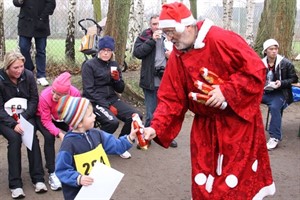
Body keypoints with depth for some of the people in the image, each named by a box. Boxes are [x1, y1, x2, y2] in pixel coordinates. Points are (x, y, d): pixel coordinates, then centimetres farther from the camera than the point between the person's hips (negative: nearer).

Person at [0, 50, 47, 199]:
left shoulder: (28, 75, -7)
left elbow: (34, 99, -3)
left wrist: (23, 118, -17)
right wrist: (13, 124, -26)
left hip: (26, 115, 2)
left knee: (32, 136, -26)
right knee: (14, 138, -29)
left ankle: (38, 178, -20)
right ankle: (15, 184, -24)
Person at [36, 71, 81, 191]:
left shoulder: (75, 93, -30)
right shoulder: (45, 96, -36)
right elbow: (46, 121, -29)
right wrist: (59, 133, -41)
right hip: (44, 118, -3)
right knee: (49, 137, -31)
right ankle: (52, 173, -20)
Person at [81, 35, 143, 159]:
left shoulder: (114, 65, 10)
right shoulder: (89, 65, -6)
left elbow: (120, 89, 12)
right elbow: (89, 90, -12)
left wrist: (117, 79, -11)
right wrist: (107, 106, -18)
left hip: (112, 99, 6)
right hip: (95, 101, -6)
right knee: (112, 121, -32)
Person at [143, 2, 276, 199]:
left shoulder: (220, 39, -19)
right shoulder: (176, 57, -2)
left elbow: (256, 69, -20)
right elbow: (170, 98, -3)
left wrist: (226, 91, -25)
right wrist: (156, 127, -15)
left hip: (238, 118, -5)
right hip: (205, 124, 5)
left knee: (238, 175, 1)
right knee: (203, 181, 11)